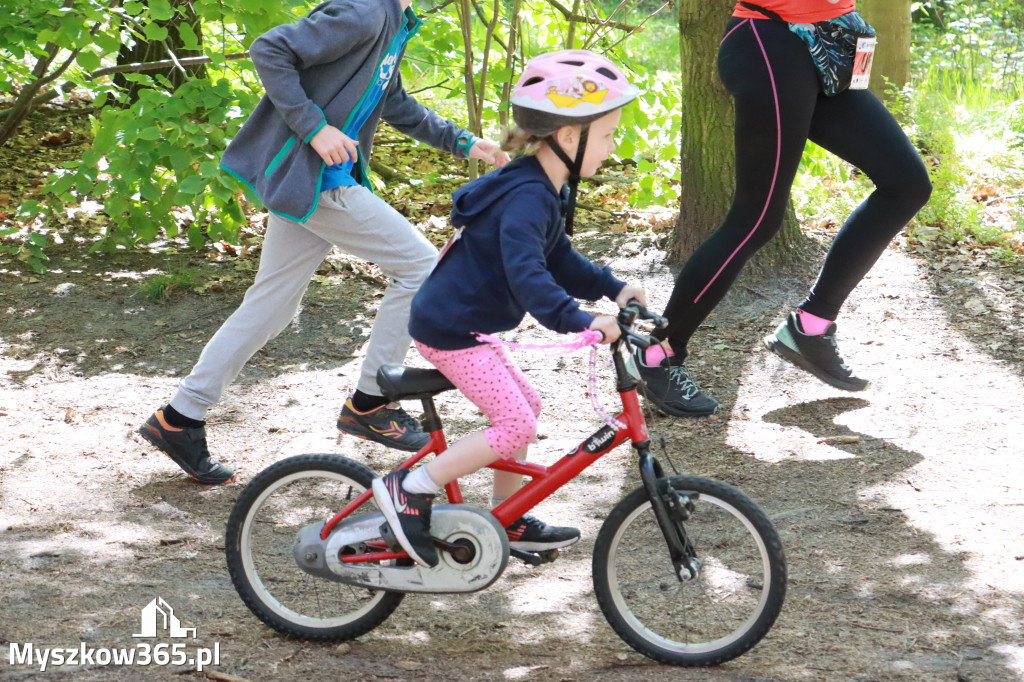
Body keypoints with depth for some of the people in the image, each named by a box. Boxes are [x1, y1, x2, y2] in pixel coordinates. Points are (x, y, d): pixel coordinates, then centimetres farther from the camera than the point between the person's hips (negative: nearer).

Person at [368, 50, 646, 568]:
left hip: (464, 324, 10)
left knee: (525, 406, 17)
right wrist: (578, 320, -48)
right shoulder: (526, 197, -25)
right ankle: (408, 490, -7)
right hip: (449, 330, -10)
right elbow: (525, 273, -39)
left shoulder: (546, 190, 9)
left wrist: (613, 288, 8)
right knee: (516, 425, -12)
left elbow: (557, 260, 20)